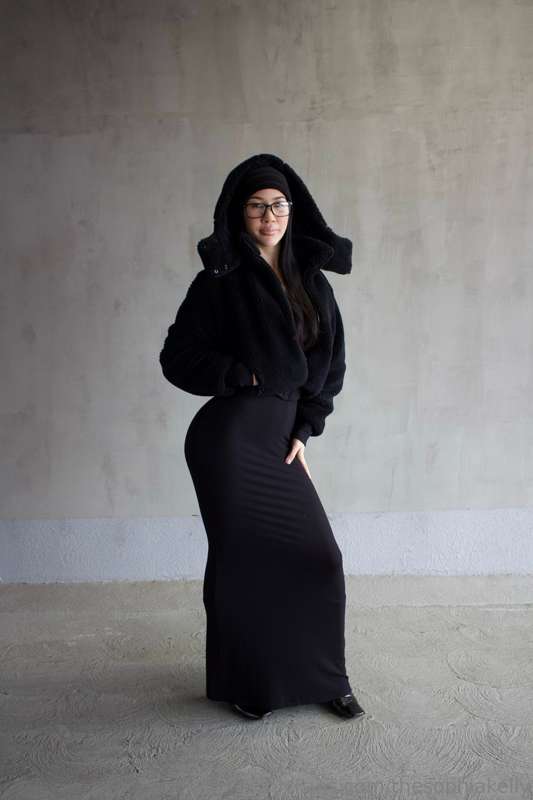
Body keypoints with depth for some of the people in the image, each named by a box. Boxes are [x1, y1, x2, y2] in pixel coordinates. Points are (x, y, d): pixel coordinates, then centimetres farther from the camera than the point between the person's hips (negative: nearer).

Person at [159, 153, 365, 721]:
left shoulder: (311, 280, 10)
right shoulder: (221, 280, -3)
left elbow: (331, 360, 12)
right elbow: (177, 357, -3)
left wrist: (303, 430, 4)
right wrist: (244, 376, -12)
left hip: (280, 438, 5)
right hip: (230, 437, -5)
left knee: (319, 559, 5)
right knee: (240, 562, 4)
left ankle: (322, 677, 25)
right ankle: (243, 686, 25)